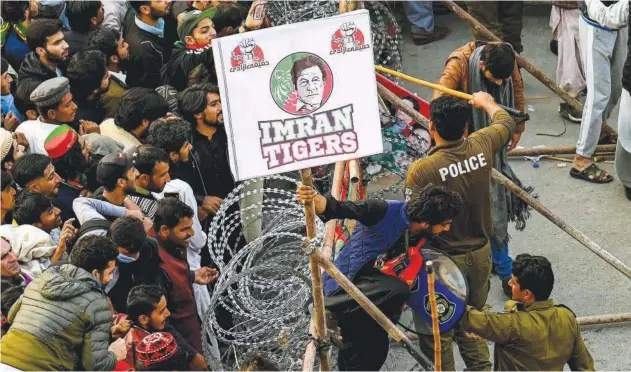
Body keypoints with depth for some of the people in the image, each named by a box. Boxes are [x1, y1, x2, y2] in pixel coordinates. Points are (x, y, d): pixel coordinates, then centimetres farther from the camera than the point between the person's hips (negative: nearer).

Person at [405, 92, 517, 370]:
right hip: (481, 254, 6)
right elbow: (507, 123, 14)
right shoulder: (481, 146, -10)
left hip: (444, 261, -6)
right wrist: (486, 102, 33)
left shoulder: (421, 170, -26)